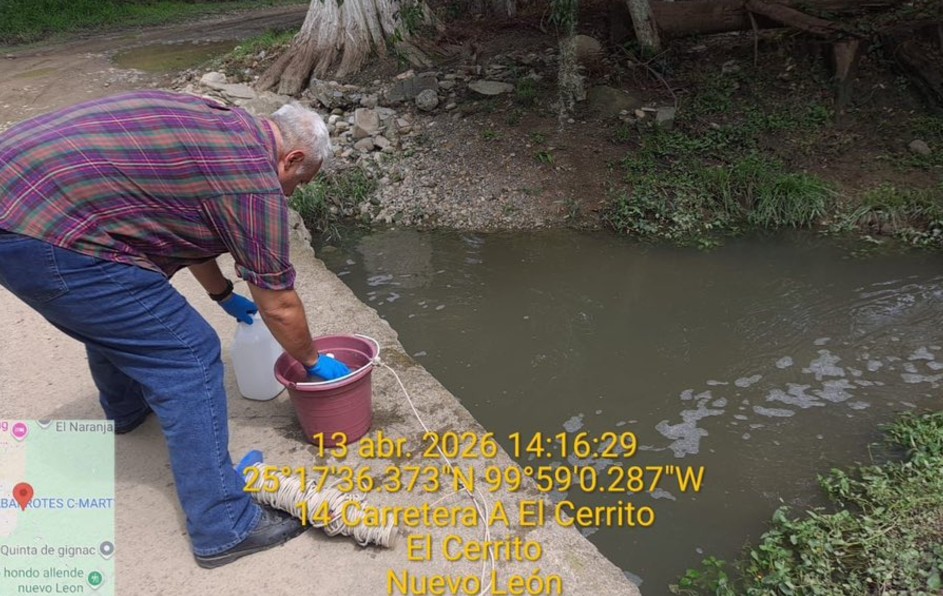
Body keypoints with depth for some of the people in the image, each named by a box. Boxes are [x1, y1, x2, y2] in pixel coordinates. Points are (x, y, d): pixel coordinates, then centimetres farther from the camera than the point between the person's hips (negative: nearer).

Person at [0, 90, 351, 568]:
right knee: (190, 358, -3)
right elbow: (279, 306, -2)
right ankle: (224, 528, 6)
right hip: (47, 243, -10)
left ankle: (126, 407, 61)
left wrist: (225, 296, 40)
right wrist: (313, 361, 16)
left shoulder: (213, 123, 17)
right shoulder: (254, 180, -10)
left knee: (114, 317, 33)